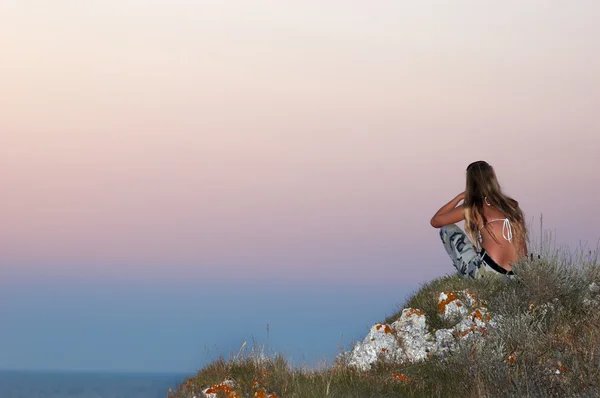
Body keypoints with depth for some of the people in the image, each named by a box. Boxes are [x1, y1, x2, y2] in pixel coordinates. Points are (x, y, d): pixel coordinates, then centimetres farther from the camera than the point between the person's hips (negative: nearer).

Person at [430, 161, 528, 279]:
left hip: (487, 272, -6)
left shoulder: (472, 208, 4)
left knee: (447, 230, 14)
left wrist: (460, 197, 22)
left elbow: (435, 221, 16)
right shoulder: (511, 205, 13)